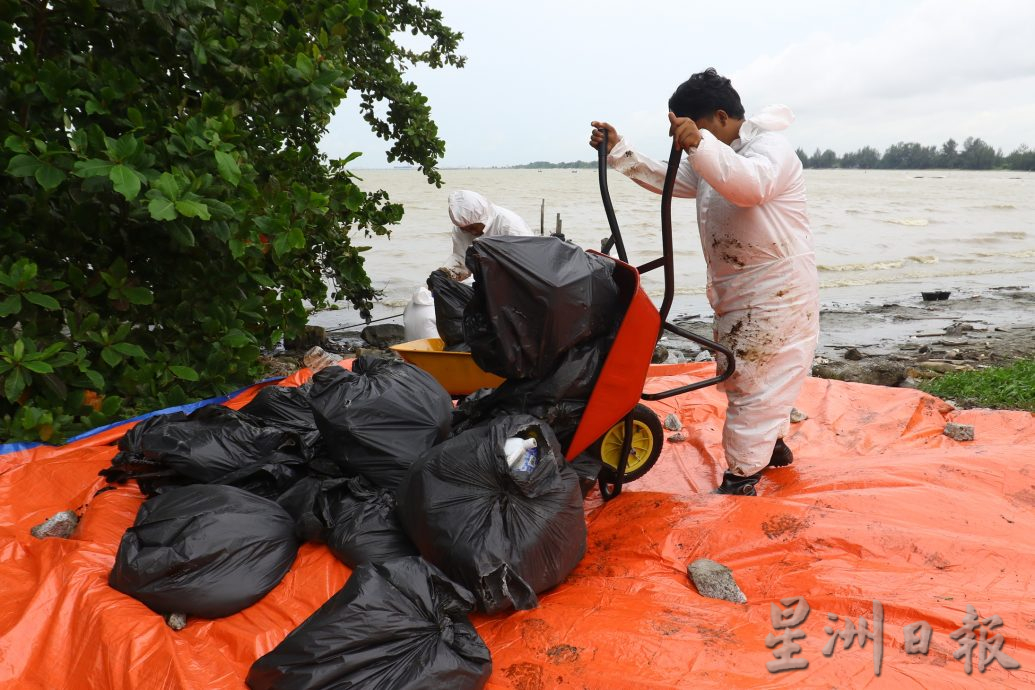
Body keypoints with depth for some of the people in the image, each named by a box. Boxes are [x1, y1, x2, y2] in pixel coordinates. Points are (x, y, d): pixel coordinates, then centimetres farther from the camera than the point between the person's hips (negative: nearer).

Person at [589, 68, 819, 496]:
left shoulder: (770, 148, -17)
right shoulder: (713, 160, 13)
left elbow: (750, 185, -39)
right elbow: (666, 178, 19)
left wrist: (698, 144, -53)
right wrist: (619, 151, 8)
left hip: (776, 294, -10)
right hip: (739, 293, 10)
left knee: (752, 381, -7)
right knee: (753, 374, 22)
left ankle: (740, 480, 0)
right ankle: (771, 444, 40)